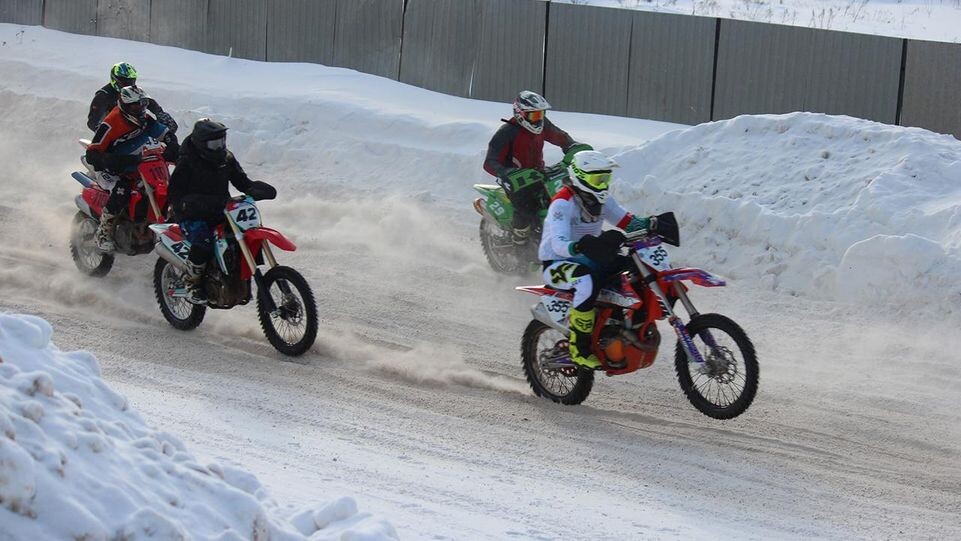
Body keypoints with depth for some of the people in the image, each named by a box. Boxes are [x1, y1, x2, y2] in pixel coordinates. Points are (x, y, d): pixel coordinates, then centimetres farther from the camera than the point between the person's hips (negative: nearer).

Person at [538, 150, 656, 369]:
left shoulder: (601, 199, 5)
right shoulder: (562, 203, -21)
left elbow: (626, 221, 6)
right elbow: (558, 244, -32)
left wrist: (650, 224, -14)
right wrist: (580, 246, -52)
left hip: (588, 259, 8)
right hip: (557, 263, -8)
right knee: (588, 282, -41)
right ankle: (579, 349, -31)